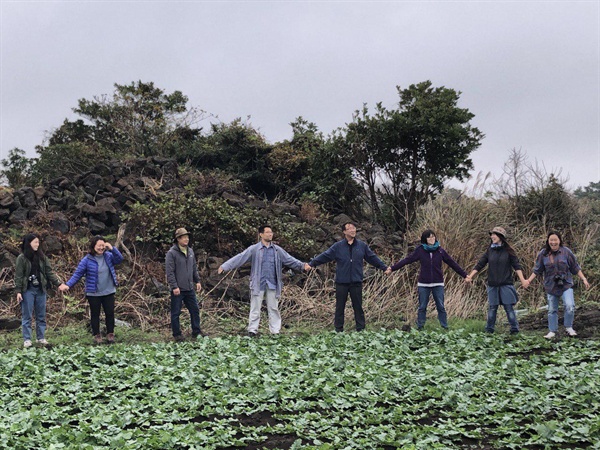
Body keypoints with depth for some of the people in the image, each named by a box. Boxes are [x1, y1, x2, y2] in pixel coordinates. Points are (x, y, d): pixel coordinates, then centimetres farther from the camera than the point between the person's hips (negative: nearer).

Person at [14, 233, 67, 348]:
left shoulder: (42, 257, 7)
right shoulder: (22, 258, -6)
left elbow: (50, 272, 5)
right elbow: (18, 276, -6)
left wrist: (59, 283, -4)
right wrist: (18, 291, -11)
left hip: (40, 290, 4)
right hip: (28, 291, -4)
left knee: (41, 316, 8)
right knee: (27, 316, 0)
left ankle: (41, 338, 16)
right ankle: (27, 339, 4)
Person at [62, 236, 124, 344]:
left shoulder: (108, 256, 1)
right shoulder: (87, 260, -10)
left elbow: (119, 259, -10)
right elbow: (78, 274, -10)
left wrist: (112, 248, -20)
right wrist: (68, 285, -20)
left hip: (108, 292, 3)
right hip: (93, 293, -3)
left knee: (110, 313, 8)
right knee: (95, 315, 9)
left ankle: (110, 334, 21)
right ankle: (97, 335, 21)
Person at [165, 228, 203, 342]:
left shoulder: (190, 251, 10)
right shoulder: (172, 253, -11)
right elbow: (170, 272, -14)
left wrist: (197, 281, 13)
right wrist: (174, 286, -18)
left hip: (189, 288, 7)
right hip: (178, 289, -6)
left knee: (195, 310, 10)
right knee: (176, 313, 3)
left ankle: (196, 332, 20)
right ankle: (177, 335, 14)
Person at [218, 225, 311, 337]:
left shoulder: (277, 250, 9)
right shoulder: (254, 249, -1)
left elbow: (290, 260, 7)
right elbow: (239, 258, -6)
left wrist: (302, 265, -9)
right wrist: (225, 266, -15)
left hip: (272, 284, 3)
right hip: (258, 284, -3)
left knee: (273, 308, 7)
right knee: (255, 308, 1)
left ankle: (275, 331, 13)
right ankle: (252, 330, 8)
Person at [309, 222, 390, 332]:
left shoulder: (362, 246, 5)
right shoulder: (338, 246, 0)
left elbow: (373, 258, 12)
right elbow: (324, 256, -3)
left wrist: (384, 267, 9)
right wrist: (311, 264, -11)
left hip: (356, 282, 1)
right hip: (341, 283, -1)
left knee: (358, 307, 6)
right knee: (340, 307, 6)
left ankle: (361, 330, 14)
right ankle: (339, 331, 14)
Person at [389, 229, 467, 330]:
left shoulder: (440, 251, 1)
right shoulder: (420, 250, -2)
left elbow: (452, 263, 5)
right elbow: (407, 260, -4)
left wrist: (464, 275, 5)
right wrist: (392, 268, -12)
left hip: (438, 284, 0)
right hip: (424, 284, 0)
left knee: (441, 307, 3)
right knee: (422, 307, 7)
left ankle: (445, 327, 12)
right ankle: (420, 327, 16)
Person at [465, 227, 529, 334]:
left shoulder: (508, 251, -1)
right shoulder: (490, 250, 6)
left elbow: (517, 266, -4)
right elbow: (480, 264, 7)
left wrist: (522, 280, -13)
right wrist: (470, 276, 2)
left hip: (506, 284, -3)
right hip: (492, 285, 3)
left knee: (509, 307, -2)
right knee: (492, 308, 7)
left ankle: (514, 329, 6)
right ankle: (489, 329, 16)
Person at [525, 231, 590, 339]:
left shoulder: (566, 252, -5)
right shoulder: (543, 254, -2)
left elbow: (576, 268, 3)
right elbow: (537, 270, 5)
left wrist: (584, 279, 0)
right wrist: (528, 281, -3)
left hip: (566, 285, -2)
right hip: (551, 286, 2)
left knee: (570, 306, -18)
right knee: (552, 310, 7)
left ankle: (568, 327, 3)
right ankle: (552, 331, 21)